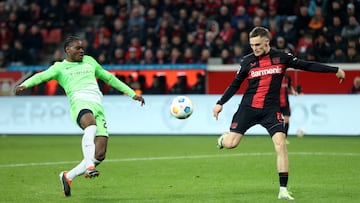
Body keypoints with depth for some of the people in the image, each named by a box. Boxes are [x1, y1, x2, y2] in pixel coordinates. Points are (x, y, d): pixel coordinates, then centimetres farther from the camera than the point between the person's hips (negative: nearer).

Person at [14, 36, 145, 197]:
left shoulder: (89, 61, 31)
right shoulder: (60, 67, 16)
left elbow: (108, 78, 39)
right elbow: (42, 76, -1)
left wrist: (132, 93, 40)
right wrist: (24, 85, -22)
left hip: (97, 105, 5)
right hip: (80, 103, -5)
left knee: (99, 155, -9)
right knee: (91, 125, -42)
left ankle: (68, 176, 10)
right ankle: (89, 166, -52)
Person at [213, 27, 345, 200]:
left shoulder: (281, 57, -1)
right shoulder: (247, 61, 0)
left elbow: (307, 66, 5)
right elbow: (235, 85, 10)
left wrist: (335, 70, 6)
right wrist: (220, 103, 5)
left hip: (271, 110, 0)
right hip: (248, 108, 0)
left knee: (281, 144, -16)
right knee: (231, 144, -7)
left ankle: (283, 190, -10)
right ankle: (223, 138, 34)